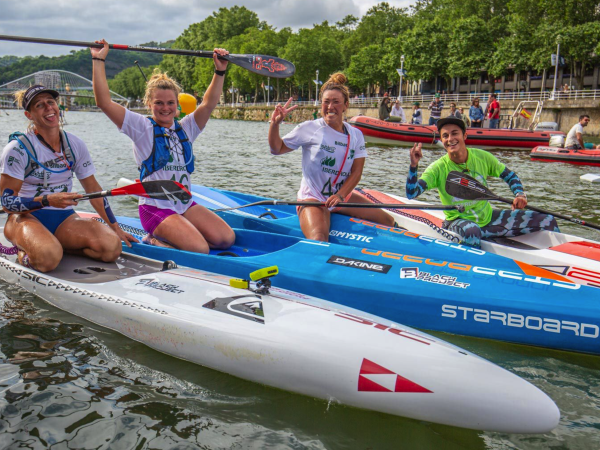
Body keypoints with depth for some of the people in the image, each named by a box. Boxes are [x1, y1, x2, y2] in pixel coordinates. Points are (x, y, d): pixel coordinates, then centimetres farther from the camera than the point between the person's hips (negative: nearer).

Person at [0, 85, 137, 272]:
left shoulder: (75, 145, 5)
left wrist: (116, 228, 8)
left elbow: (94, 189, 11)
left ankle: (56, 245, 1)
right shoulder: (19, 148, -8)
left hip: (64, 218, 5)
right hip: (27, 217, -5)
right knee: (48, 258, -39)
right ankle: (24, 251, -2)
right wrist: (48, 200, -27)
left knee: (112, 247, -23)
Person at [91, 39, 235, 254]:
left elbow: (208, 104, 5)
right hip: (155, 207, -6)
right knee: (199, 250, -24)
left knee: (227, 238, -13)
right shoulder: (142, 127, 0)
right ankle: (154, 242, 1)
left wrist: (220, 71, -3)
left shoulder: (185, 128, 15)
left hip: (186, 205, 6)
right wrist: (98, 60, -9)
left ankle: (171, 235, 4)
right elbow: (104, 102, -9)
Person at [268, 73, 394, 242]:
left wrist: (340, 196, -15)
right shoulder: (310, 128, -5)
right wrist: (275, 123, -17)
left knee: (387, 222, 6)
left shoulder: (355, 134, 5)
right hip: (312, 197, -5)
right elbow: (277, 149, -1)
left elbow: (356, 172, -1)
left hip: (343, 196, 6)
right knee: (319, 240, -34)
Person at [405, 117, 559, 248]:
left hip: (488, 217, 4)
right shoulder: (438, 168, -12)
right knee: (470, 230, -44)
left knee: (548, 222, -3)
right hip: (458, 221, -4)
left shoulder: (482, 157, -4)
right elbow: (411, 194, -22)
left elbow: (510, 175, 11)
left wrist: (520, 194, -8)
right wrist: (414, 166, -35)